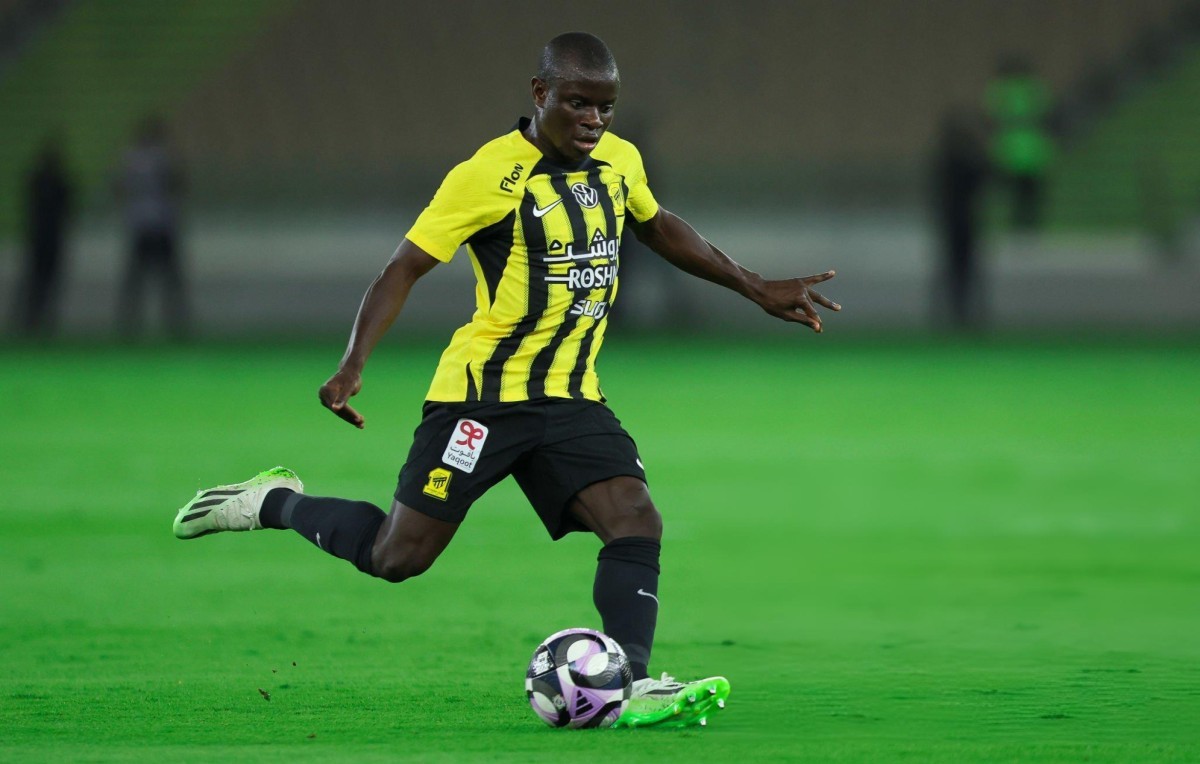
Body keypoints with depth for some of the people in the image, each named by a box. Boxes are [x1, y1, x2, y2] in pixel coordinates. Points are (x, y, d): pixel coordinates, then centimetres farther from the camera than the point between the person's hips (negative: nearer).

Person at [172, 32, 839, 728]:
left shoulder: (619, 162, 5)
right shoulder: (490, 175, -15)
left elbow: (658, 227, 26)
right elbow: (406, 267, -13)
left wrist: (756, 289, 26)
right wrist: (353, 366, -25)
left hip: (572, 396, 6)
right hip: (484, 393, -6)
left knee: (638, 522, -16)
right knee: (398, 557, -3)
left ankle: (637, 686, -20)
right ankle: (275, 502, 21)